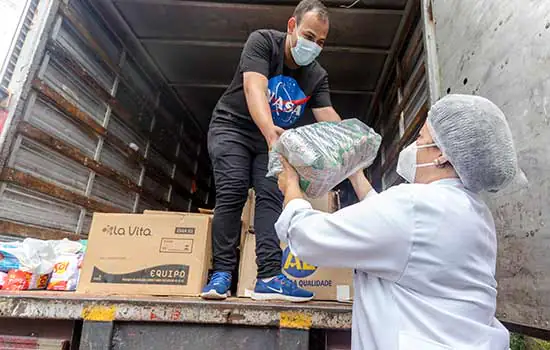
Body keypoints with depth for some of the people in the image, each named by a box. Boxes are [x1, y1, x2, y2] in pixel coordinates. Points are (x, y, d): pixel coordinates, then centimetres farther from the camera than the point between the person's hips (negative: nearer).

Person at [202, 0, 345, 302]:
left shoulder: (318, 76, -2)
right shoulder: (262, 41, -14)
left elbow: (328, 117, -13)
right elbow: (254, 88, -31)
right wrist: (270, 130, -49)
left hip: (273, 137, 4)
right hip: (232, 127, -3)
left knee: (272, 196, -14)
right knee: (232, 192, -19)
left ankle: (268, 278, -16)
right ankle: (222, 272, -11)